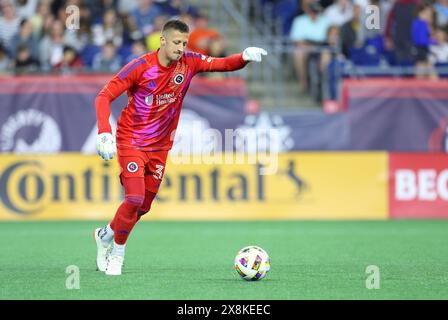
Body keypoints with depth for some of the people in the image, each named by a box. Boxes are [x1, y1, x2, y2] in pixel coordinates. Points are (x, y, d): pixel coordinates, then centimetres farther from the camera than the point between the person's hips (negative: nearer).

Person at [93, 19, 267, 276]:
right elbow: (104, 97, -15)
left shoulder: (188, 63, -5)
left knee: (144, 206, 10)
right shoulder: (140, 67, -17)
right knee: (135, 199, -18)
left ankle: (105, 235, 36)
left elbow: (223, 64, -9)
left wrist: (245, 57, -31)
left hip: (160, 147, 5)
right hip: (131, 141, -5)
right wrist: (104, 133, -28)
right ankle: (117, 252, 3)